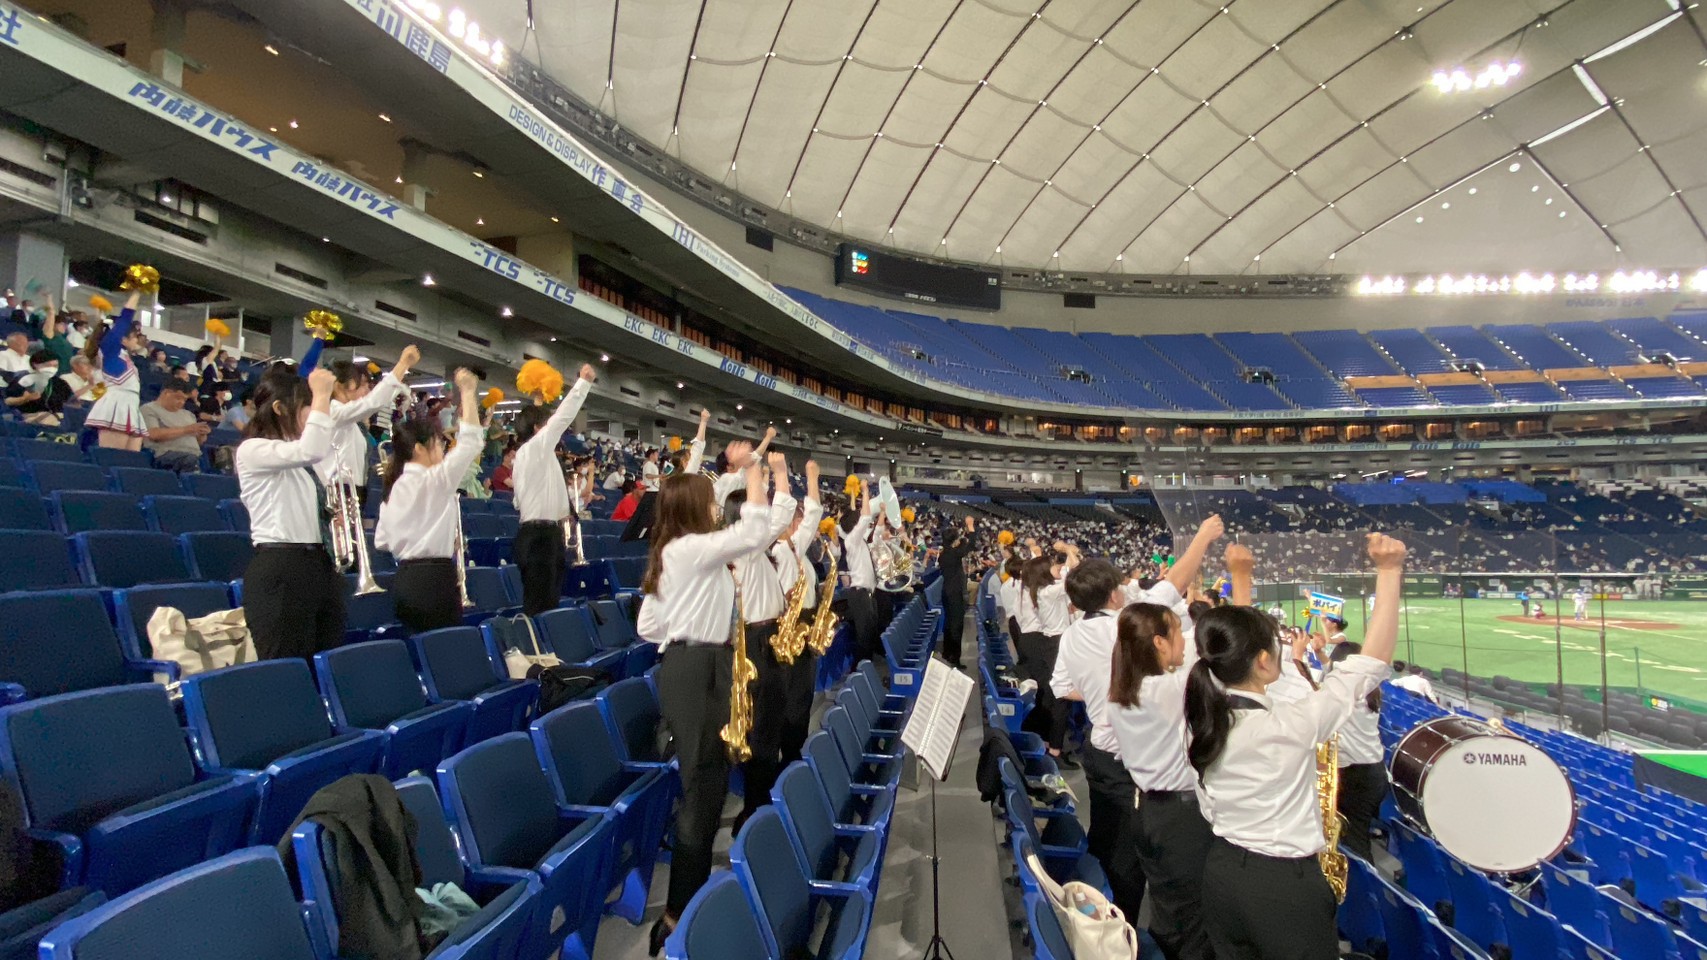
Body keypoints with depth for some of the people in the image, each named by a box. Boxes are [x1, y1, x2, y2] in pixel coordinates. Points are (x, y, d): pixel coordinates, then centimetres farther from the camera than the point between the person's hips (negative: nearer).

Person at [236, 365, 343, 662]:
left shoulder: (298, 458, 20)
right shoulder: (252, 450, -6)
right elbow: (312, 451, -26)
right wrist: (321, 395, -18)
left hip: (322, 566, 8)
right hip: (280, 572, -8)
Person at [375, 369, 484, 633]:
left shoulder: (394, 487, 12)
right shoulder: (433, 481, -12)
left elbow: (382, 541, 15)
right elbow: (469, 443, -19)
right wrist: (467, 392, -14)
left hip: (406, 580, 9)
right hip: (433, 580, -9)